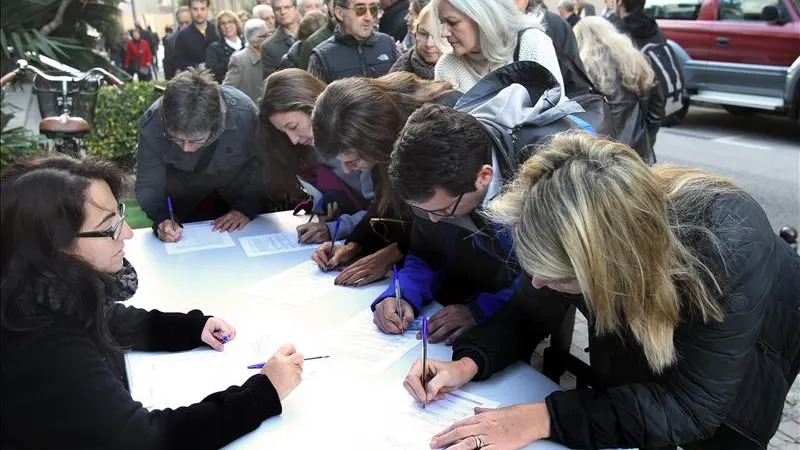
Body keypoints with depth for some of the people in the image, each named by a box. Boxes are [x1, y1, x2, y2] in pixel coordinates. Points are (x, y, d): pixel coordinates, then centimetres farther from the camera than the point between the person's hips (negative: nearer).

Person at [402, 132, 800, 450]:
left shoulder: (727, 249, -44)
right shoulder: (574, 236, -31)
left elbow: (691, 408, -39)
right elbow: (527, 315, -15)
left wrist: (546, 417, -46)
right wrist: (469, 363, -33)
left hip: (754, 343, -3)